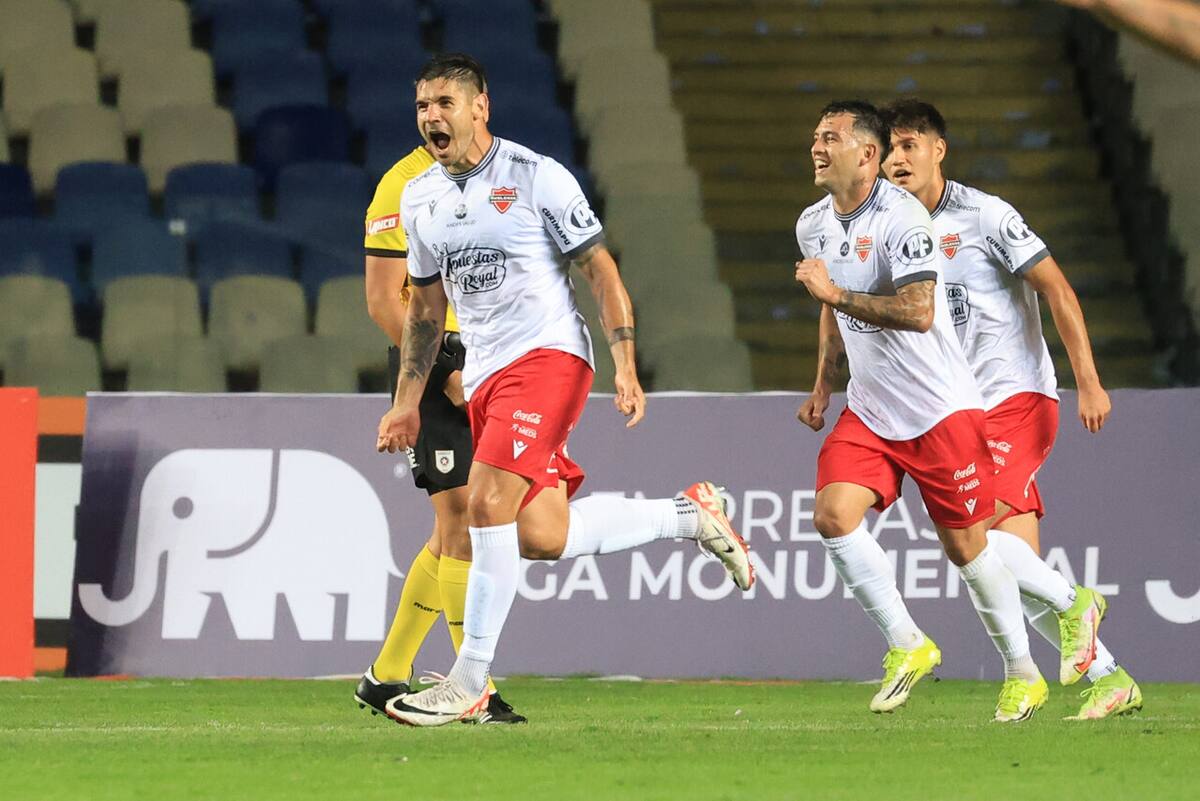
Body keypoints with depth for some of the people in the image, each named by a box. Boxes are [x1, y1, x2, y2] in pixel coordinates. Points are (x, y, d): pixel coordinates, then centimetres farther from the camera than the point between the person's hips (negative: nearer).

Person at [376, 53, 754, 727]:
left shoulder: (536, 177, -7)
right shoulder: (418, 199, 12)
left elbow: (602, 271, -5)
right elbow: (426, 305, 23)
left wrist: (626, 368, -13)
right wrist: (407, 401, 19)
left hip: (548, 356, -7)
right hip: (484, 375, 7)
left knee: (488, 502, -22)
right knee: (540, 538, -1)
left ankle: (470, 683, -17)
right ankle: (688, 515, 22)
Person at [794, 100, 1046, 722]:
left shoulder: (901, 218, -19)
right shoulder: (813, 225, 7)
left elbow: (918, 312, -28)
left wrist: (837, 295, -27)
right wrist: (823, 385, 19)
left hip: (940, 409, -7)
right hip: (868, 410, 7)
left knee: (965, 545, 0)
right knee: (833, 515, -15)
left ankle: (1023, 673, 18)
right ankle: (906, 646, -2)